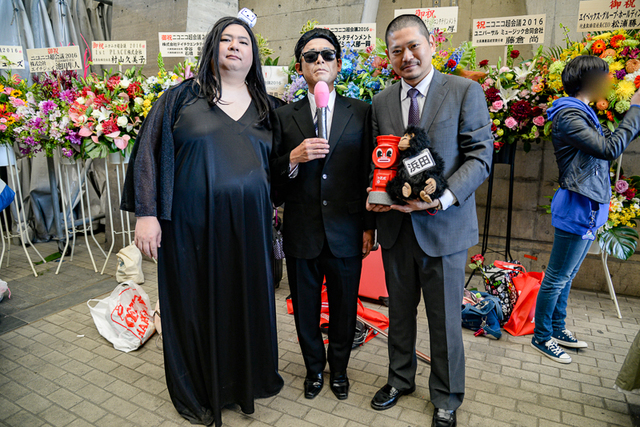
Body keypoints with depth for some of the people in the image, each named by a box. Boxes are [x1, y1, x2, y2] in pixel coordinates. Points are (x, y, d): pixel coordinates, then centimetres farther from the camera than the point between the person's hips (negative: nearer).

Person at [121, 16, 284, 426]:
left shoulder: (264, 107, 11)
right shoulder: (182, 96, 1)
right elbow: (150, 151, -3)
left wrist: (276, 205, 5)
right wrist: (147, 212, -9)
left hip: (248, 225, 3)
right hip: (193, 224, -3)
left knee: (247, 298, 13)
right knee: (199, 303, 8)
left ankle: (250, 377, 38)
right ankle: (199, 392, 32)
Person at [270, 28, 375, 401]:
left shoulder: (361, 112, 3)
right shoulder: (285, 117, 4)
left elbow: (369, 173, 2)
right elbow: (273, 177, 2)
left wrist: (369, 226, 0)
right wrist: (293, 158, -19)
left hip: (346, 232, 0)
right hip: (302, 233, 1)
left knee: (344, 307, 15)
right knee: (306, 308, 15)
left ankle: (339, 367, 40)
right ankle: (314, 368, 40)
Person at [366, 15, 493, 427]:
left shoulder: (466, 92, -5)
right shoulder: (381, 102, 7)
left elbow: (481, 156, -9)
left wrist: (443, 198, -23)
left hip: (444, 226, -3)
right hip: (396, 225, 4)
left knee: (445, 319, 10)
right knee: (400, 311, 18)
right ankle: (401, 378, 42)